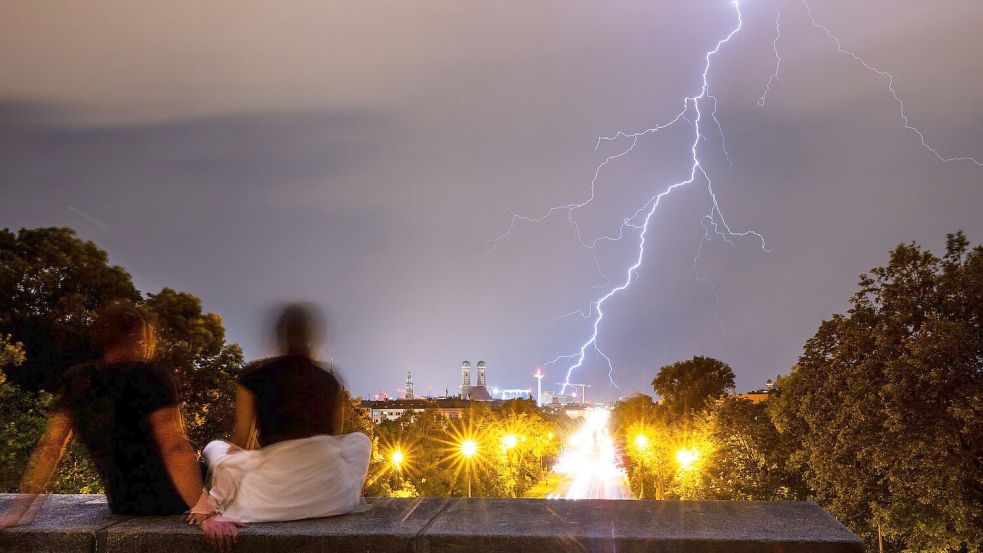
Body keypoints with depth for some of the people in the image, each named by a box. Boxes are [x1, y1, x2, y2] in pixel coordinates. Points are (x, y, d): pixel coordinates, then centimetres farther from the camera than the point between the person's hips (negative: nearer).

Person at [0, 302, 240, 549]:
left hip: (122, 507, 6)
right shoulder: (152, 377, -19)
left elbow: (49, 447, -2)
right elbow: (175, 448, -27)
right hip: (172, 503, -6)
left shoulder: (76, 381, -1)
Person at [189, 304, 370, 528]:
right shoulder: (329, 379, 11)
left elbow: (241, 441, 7)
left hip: (275, 495, -1)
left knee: (214, 447, 26)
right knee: (359, 439, 33)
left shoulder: (254, 375, 4)